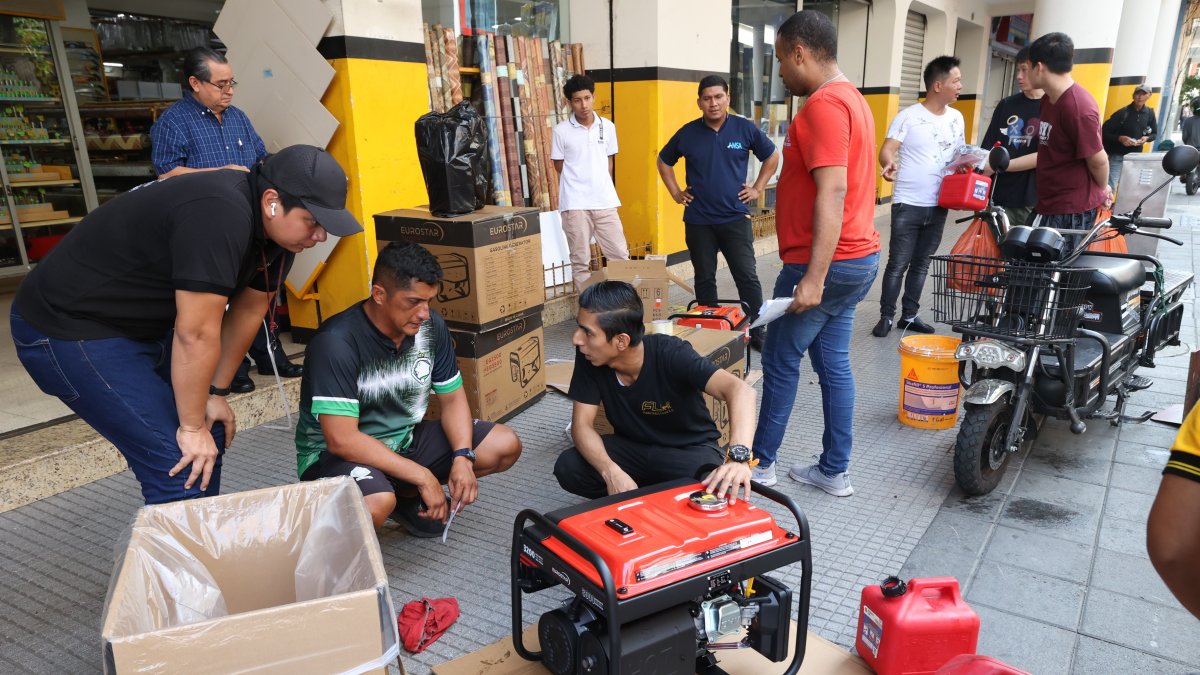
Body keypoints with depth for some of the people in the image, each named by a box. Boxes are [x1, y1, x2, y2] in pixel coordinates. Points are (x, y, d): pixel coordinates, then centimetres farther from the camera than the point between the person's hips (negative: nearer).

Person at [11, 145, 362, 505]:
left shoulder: (275, 224, -4)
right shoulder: (220, 216, -33)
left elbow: (248, 310, 3)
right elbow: (195, 334, -28)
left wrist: (216, 394, 5)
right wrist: (191, 426, -18)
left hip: (140, 324, 9)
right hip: (70, 327, -9)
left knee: (209, 438, 13)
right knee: (183, 463, -14)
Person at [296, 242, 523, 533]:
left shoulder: (430, 326, -7)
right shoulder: (337, 342, -26)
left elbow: (452, 399, 1)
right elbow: (342, 439, -30)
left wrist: (463, 457, -17)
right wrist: (423, 476, -28)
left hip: (405, 440, 7)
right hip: (336, 453, -6)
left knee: (505, 446, -5)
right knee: (376, 504, -40)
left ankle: (406, 496, 9)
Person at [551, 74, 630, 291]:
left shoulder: (608, 126, 6)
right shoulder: (561, 130, -2)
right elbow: (559, 165, 5)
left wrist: (601, 185, 9)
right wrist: (579, 182, 4)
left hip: (605, 201, 3)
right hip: (575, 203, -2)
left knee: (620, 255, 5)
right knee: (580, 261, 3)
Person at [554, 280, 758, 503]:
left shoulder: (671, 355, -30)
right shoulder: (589, 359, -18)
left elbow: (740, 390, -42)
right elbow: (582, 424, -16)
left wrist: (738, 456, -61)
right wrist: (611, 472, -37)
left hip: (689, 449, -3)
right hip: (631, 446, 3)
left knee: (713, 492, -35)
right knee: (567, 468, -22)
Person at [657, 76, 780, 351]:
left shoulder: (745, 129, -2)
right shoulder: (687, 133, 0)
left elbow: (772, 157, 12)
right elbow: (663, 161, 16)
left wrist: (757, 188, 5)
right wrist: (676, 193, 9)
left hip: (735, 217, -1)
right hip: (698, 221, 1)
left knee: (747, 277, -3)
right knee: (704, 279, 9)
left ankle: (756, 332, 8)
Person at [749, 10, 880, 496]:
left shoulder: (824, 105, -17)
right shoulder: (851, 98, 15)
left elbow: (833, 193, -26)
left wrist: (813, 277, -27)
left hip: (826, 264, -9)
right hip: (856, 258, 9)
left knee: (780, 362, 4)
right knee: (834, 363, 12)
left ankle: (760, 461, 19)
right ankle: (834, 470, 21)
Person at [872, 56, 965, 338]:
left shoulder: (956, 118, 11)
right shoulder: (908, 116, -7)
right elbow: (887, 150, -14)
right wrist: (889, 163, -36)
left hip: (938, 206, 6)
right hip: (907, 204, -5)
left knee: (921, 264, 12)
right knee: (898, 264, -3)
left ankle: (909, 315, 21)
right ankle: (886, 316, 7)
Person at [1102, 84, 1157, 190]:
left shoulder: (1149, 113, 3)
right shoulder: (1123, 113, -11)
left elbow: (1154, 134, 14)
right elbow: (1104, 132, -10)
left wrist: (1147, 138, -8)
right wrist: (1120, 138, -24)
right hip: (1117, 156, -5)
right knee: (1110, 187, -13)